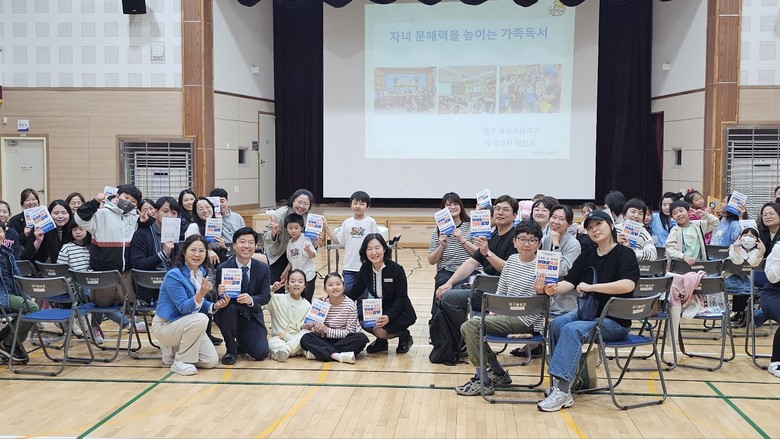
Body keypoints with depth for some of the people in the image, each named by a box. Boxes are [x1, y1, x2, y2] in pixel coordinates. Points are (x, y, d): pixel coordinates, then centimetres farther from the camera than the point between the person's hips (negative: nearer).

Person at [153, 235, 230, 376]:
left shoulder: (201, 273, 1)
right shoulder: (174, 275, -22)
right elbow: (183, 308, -26)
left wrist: (215, 306, -11)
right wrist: (201, 293, -42)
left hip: (188, 325, 8)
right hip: (165, 326, -8)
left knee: (211, 361, -3)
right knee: (201, 319, -34)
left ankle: (172, 350, 19)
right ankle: (180, 362, -17)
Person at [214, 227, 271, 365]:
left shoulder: (263, 269, -3)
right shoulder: (223, 268, -10)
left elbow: (266, 296, -9)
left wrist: (251, 300, -32)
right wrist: (220, 294, -35)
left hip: (252, 317, 1)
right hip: (230, 315, -1)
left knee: (261, 353, -16)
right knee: (227, 308, -36)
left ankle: (242, 343, 23)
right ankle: (231, 349, -10)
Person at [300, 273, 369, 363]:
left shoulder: (350, 305, -10)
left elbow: (349, 332, -13)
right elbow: (318, 329, 1)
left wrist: (327, 330, -20)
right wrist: (316, 329, -23)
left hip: (344, 341, -1)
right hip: (326, 340, 2)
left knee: (361, 338, -32)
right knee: (305, 338, -22)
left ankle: (319, 352, -25)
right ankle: (337, 356, -35)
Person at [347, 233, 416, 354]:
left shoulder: (396, 270, -20)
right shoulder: (365, 269, -5)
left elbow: (401, 299, -18)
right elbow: (354, 293, -1)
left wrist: (389, 317, -33)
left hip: (400, 312, -5)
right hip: (379, 309, 5)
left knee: (379, 330, -29)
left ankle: (404, 336, 3)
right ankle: (381, 341, 5)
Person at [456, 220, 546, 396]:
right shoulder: (512, 260, 9)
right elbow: (501, 291, 17)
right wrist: (491, 314, 8)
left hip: (525, 321, -8)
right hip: (507, 315, 8)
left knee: (472, 325, -19)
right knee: (468, 327, 4)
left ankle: (483, 381, -12)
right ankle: (498, 374, 13)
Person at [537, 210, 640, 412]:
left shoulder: (625, 254, -7)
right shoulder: (587, 255, 11)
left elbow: (628, 284, -25)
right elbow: (570, 281, 1)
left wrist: (590, 287, -23)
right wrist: (555, 288, -22)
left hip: (615, 321, -6)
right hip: (587, 312, 6)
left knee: (572, 330, -29)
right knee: (556, 324, -22)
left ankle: (562, 391, -32)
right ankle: (561, 381, -17)